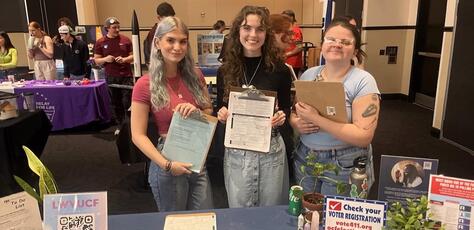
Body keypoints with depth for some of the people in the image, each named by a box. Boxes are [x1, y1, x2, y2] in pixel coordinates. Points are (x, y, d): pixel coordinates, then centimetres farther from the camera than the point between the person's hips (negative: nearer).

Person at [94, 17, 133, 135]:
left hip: (126, 76, -1)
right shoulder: (100, 42, 2)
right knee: (116, 103, 11)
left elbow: (133, 56, 4)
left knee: (127, 102, -4)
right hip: (111, 77, 2)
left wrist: (124, 59, -16)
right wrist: (105, 59, -15)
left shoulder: (125, 40, 0)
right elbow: (96, 60, 6)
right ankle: (120, 126, 24)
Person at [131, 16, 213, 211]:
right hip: (168, 165, -4)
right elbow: (138, 135, -11)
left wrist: (197, 112, -13)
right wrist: (167, 164, -21)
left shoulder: (195, 76, 0)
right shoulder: (145, 85, -12)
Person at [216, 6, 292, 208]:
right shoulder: (225, 71, -2)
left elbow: (287, 108, 4)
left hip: (271, 150, -1)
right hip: (235, 151, 1)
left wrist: (282, 116, -17)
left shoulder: (279, 69, -6)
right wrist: (221, 114, -15)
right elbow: (220, 109, 7)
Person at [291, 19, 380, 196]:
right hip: (305, 159, 4)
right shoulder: (308, 74, 3)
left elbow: (364, 136, -20)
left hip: (345, 165, -4)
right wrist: (297, 123, -13)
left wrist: (316, 119, -26)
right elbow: (293, 111, 11)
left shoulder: (363, 81, -12)